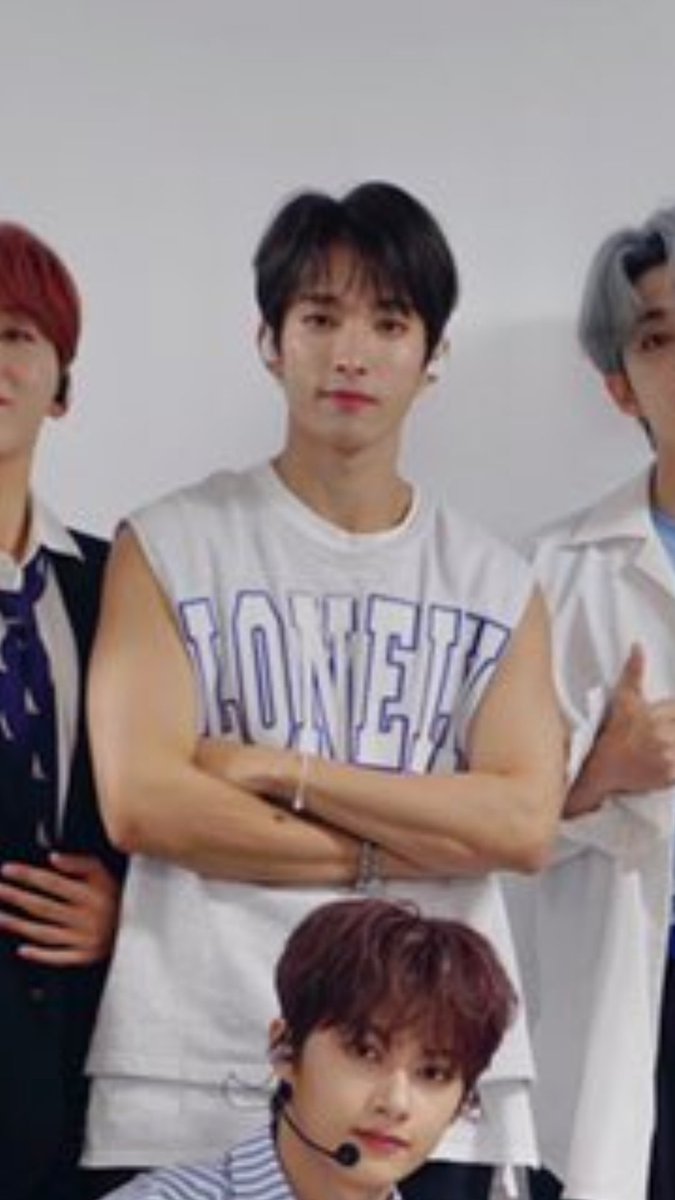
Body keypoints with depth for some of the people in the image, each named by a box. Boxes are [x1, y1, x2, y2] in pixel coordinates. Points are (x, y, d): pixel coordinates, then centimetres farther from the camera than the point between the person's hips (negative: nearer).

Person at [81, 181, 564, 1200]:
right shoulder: (169, 548, 2)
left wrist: (278, 770, -10)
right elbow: (142, 803, -10)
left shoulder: (498, 584, 9)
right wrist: (407, 847, -7)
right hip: (194, 1079, -2)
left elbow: (524, 826, -5)